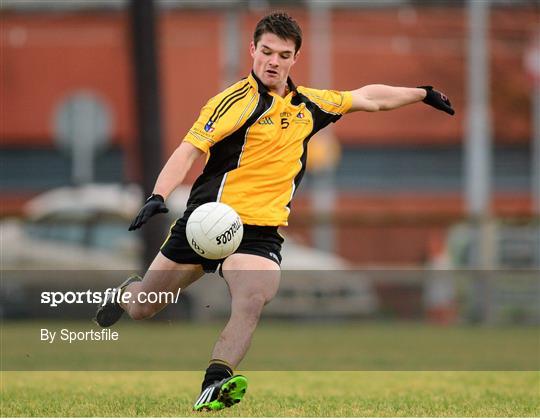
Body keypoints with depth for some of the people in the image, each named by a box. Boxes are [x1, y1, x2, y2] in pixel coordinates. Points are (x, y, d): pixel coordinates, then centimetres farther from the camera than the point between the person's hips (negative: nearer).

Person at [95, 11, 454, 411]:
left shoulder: (307, 105, 9)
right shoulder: (238, 100, -10)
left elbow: (368, 97, 24)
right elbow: (189, 150, -18)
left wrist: (423, 93, 27)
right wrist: (159, 196, -32)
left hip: (261, 229, 3)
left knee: (253, 300, -29)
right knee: (142, 309, 8)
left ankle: (214, 384, -33)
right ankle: (128, 292, 44)